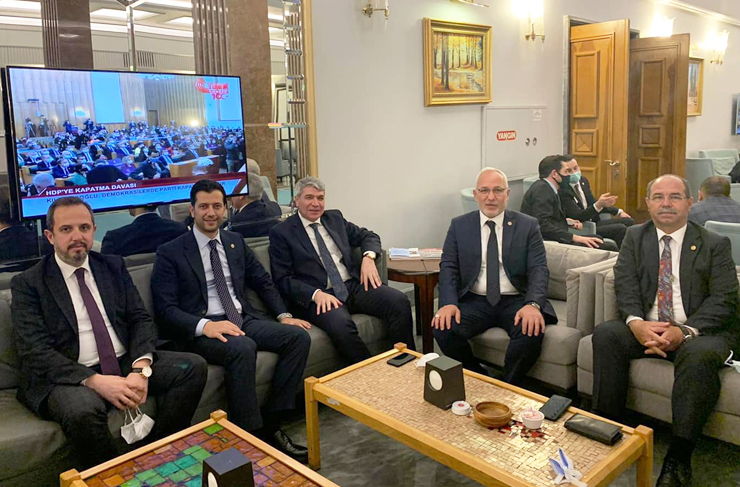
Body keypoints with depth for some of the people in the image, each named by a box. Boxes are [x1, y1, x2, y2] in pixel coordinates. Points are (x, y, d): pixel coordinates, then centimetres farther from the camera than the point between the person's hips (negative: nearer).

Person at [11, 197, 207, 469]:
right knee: (82, 410, -36)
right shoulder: (27, 284, -1)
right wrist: (95, 381, -24)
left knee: (193, 366, -15)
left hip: (127, 364, 4)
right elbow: (35, 351, -11)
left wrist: (140, 370, -14)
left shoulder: (114, 266, 11)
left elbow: (140, 319, 6)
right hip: (69, 377, -4)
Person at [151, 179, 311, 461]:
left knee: (298, 336, -17)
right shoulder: (170, 253, -1)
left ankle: (270, 424, -12)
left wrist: (283, 315, 5)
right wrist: (205, 325, -26)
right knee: (243, 348, -36)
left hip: (244, 320, 6)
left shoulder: (235, 242, 15)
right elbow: (165, 309, -9)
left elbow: (263, 282, 21)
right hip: (202, 330, -6)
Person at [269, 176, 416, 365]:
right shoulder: (281, 232, 3)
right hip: (319, 295, -5)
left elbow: (368, 236, 25)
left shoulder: (335, 218, 17)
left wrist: (368, 257, 1)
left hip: (355, 285, 5)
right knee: (341, 325, -37)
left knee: (399, 301, -20)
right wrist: (315, 294, -20)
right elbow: (283, 279, -3)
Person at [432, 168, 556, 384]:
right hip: (474, 301, 1)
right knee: (443, 328, -25)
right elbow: (448, 267, 2)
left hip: (515, 301, -1)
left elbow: (539, 269, -3)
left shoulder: (528, 225, 5)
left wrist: (533, 304, -23)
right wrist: (448, 303, -17)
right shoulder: (459, 226, 8)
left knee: (532, 330, -31)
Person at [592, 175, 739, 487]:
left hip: (701, 332, -2)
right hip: (645, 328, 3)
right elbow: (625, 285, -1)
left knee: (699, 354, -35)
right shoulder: (635, 237, 10)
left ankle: (679, 458, -28)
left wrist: (685, 331, -23)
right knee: (606, 334, -25)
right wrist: (636, 323, -22)